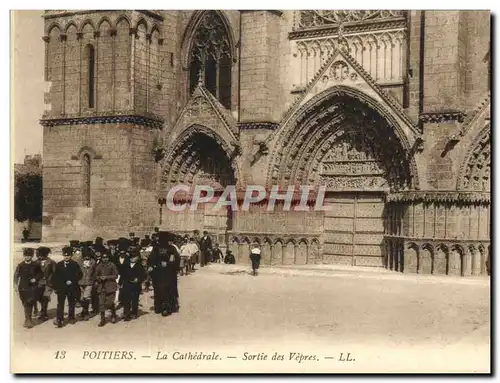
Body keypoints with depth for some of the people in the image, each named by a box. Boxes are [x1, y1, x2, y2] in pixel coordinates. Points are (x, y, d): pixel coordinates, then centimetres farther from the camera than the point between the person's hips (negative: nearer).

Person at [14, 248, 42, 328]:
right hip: (23, 288, 2)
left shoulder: (36, 265, 1)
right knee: (25, 304, 9)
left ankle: (28, 319, -1)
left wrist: (35, 279, -6)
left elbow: (40, 274, 11)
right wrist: (15, 284, -10)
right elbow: (16, 275, 1)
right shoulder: (20, 265, 3)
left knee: (29, 303, -11)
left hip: (32, 288, -2)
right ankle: (28, 319, 24)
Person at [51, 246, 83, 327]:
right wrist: (55, 287, 2)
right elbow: (55, 277, 8)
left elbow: (80, 274, -2)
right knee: (60, 304, -5)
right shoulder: (59, 265, 4)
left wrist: (72, 281, -13)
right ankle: (59, 320, -6)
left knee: (72, 303, 11)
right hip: (61, 288, 0)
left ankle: (71, 317, 25)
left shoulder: (75, 264, 0)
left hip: (72, 288, 0)